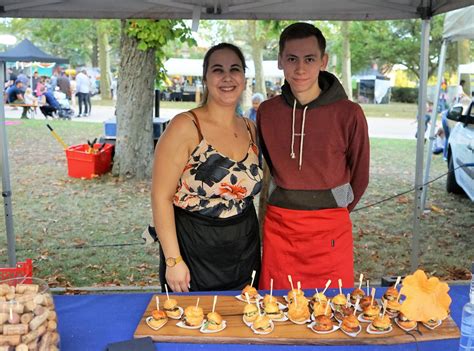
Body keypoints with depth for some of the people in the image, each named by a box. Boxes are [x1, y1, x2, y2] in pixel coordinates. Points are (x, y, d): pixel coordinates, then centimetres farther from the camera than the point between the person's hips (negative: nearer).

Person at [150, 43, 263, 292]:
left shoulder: (250, 129, 3)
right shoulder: (185, 127, -16)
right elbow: (161, 197, -16)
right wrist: (173, 260, -18)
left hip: (245, 252, 6)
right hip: (194, 252, -5)